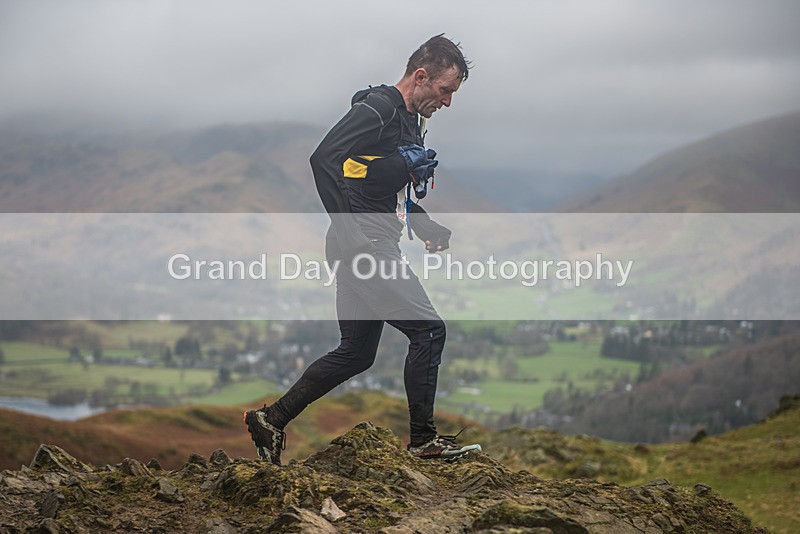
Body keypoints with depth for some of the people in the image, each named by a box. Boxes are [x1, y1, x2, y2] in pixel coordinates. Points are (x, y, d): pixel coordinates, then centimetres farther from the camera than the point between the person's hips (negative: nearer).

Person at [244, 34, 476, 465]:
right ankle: (423, 439, 4)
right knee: (428, 330, -7)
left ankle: (271, 418, 19)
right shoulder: (377, 107, -11)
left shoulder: (409, 123, 19)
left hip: (376, 247, 10)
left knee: (356, 353, 14)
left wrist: (436, 234, 12)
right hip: (363, 243, -10)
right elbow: (323, 158, -23)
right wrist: (348, 229, -27)